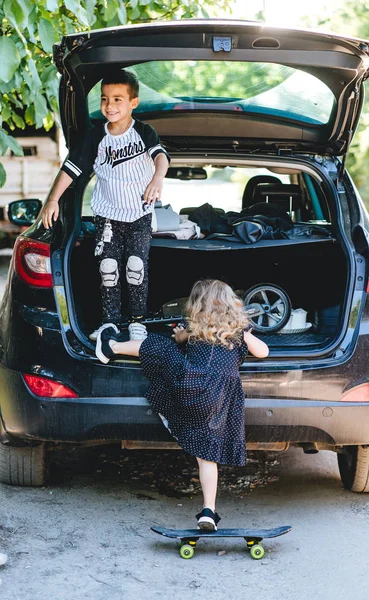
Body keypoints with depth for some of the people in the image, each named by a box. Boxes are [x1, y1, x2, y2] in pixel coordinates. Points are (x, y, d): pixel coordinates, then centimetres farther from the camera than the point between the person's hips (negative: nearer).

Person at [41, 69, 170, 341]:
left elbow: (160, 155, -26)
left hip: (140, 216, -1)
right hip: (107, 215, 2)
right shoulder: (96, 136, -4)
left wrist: (157, 178, -48)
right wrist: (53, 199, -10)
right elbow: (71, 167, -3)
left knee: (136, 267, -7)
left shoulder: (144, 132, -9)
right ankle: (110, 321, 9)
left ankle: (138, 320, 8)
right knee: (108, 268, -3)